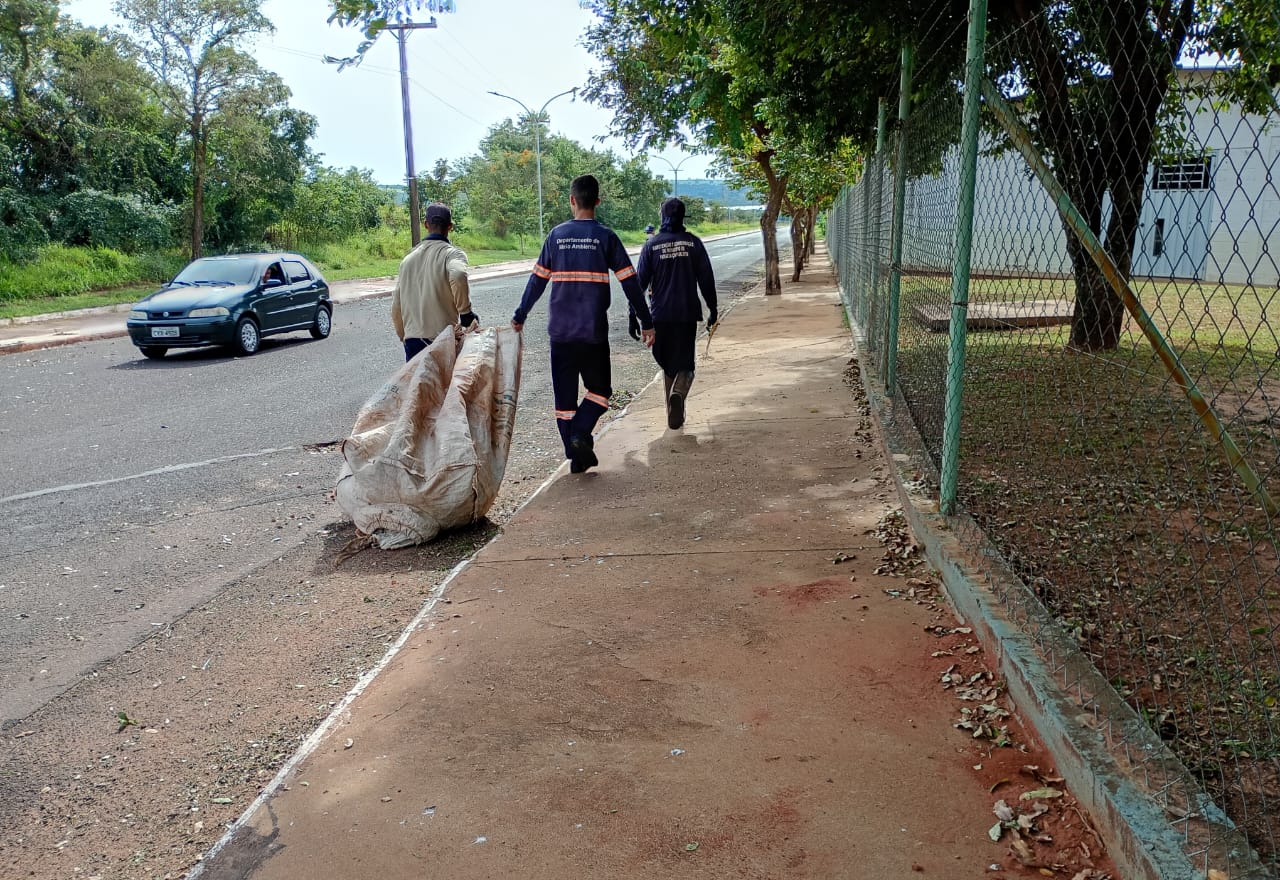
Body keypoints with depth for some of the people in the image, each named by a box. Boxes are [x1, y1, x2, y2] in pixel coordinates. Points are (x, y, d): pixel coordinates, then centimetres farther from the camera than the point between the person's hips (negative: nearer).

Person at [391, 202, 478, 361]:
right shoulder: (452, 253, -3)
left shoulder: (408, 258, 15)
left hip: (412, 339, 5)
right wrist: (466, 314, -15)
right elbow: (458, 276, -28)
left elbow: (396, 307, 16)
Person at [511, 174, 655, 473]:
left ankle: (576, 456, 11)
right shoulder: (605, 236, -2)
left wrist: (519, 316, 18)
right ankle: (580, 435, -10)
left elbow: (537, 281, 8)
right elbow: (630, 282, -3)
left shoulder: (557, 235, 4)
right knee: (599, 388, 13)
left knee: (564, 393, 10)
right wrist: (646, 322, 5)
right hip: (594, 331, -2)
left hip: (560, 331, 2)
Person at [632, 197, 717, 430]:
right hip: (687, 314, -1)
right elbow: (706, 279, 0)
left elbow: (640, 282, -2)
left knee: (667, 365, 15)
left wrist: (632, 316, 1)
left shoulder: (651, 245, 0)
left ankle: (674, 414, 17)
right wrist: (712, 310, 8)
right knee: (684, 364, 6)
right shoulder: (693, 243, 0)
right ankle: (678, 394, -24)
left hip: (660, 315, 1)